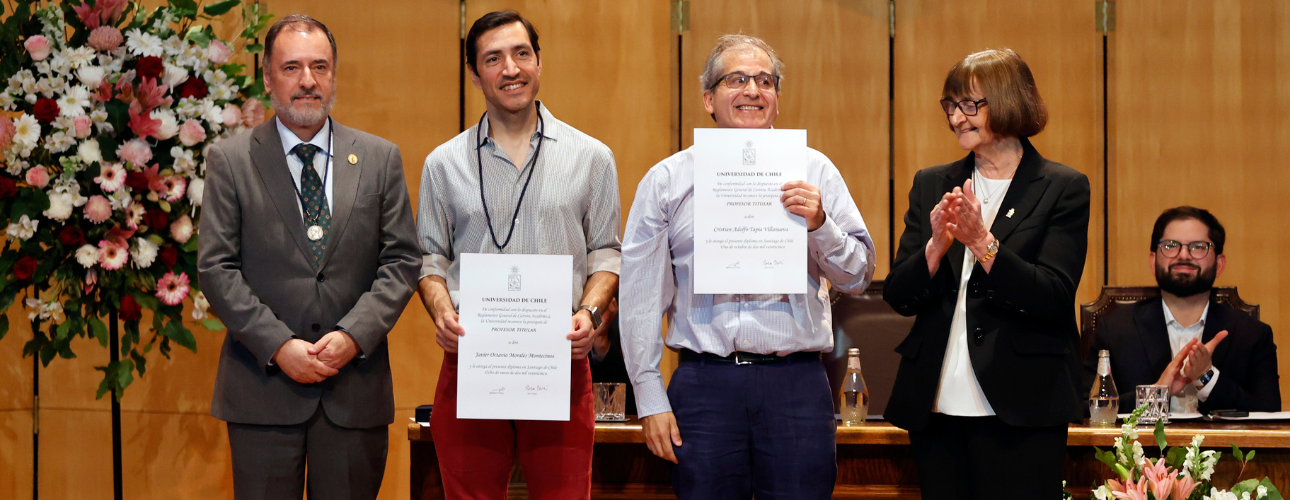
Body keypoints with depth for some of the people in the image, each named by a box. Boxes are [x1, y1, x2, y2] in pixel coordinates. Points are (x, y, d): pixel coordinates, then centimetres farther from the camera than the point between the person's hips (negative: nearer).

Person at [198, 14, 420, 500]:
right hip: (263, 387, -1)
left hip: (355, 390, 1)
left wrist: (354, 336, -11)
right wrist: (279, 346, -12)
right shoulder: (230, 160, 4)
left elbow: (401, 260, 4)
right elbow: (216, 268, -1)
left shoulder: (380, 159, 9)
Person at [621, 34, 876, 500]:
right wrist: (650, 399, 2)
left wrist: (819, 225, -11)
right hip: (703, 385, 0)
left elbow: (857, 277, 8)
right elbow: (641, 296, 7)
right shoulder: (667, 180, 8)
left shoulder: (814, 171, 9)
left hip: (796, 381, 0)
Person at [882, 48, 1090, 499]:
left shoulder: (1063, 188, 1)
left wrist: (982, 243, -19)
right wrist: (937, 246, -12)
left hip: (1018, 411, -4)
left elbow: (1054, 298, -10)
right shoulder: (931, 185, 13)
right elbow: (899, 297, 7)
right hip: (935, 408, 4)